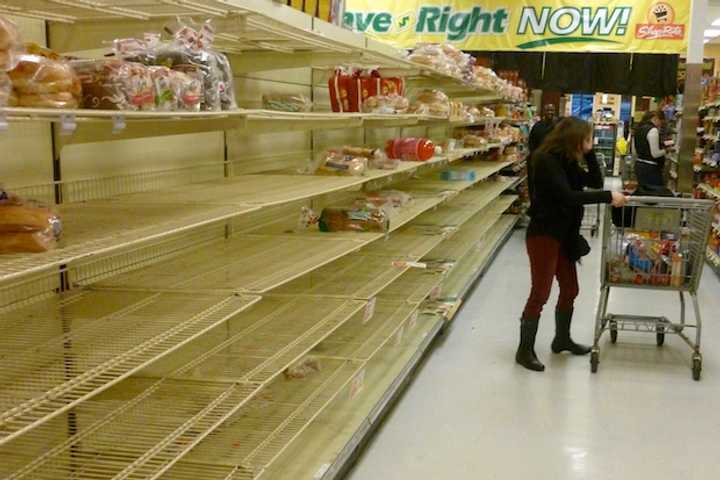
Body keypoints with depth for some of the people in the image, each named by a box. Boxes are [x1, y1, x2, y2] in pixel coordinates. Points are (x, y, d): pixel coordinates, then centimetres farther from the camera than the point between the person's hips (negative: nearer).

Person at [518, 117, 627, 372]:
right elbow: (567, 196, -26)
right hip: (543, 235, -9)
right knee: (540, 294, -4)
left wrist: (589, 153, -2)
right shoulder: (545, 160, -18)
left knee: (570, 290, 16)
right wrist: (608, 197, -24)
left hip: (564, 236, 9)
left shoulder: (567, 161, 9)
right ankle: (525, 350, 6)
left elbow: (595, 181, 10)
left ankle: (562, 339, 34)